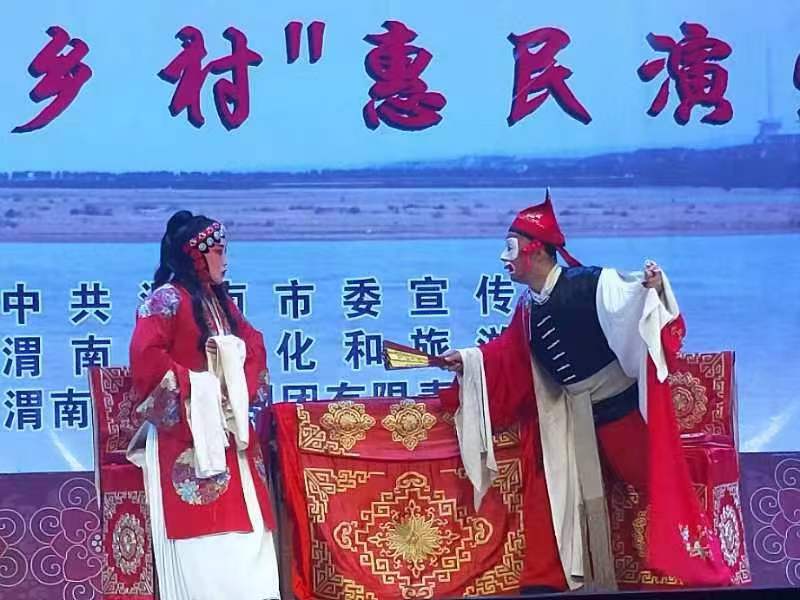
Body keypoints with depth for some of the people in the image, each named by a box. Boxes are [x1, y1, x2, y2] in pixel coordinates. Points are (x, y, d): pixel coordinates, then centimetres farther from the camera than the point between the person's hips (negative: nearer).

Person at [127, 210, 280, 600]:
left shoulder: (221, 301, 16)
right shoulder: (167, 300, -8)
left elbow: (253, 345, 22)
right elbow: (146, 357, -19)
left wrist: (241, 385, 5)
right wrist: (192, 386, -15)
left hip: (228, 427, 8)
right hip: (187, 431, -8)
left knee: (242, 515, 3)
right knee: (196, 520, -12)